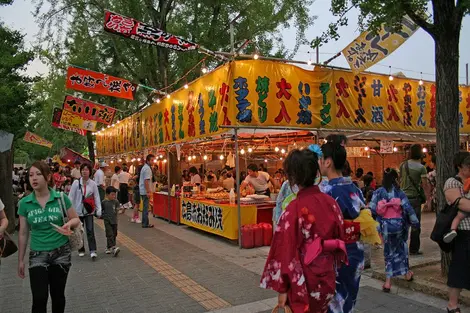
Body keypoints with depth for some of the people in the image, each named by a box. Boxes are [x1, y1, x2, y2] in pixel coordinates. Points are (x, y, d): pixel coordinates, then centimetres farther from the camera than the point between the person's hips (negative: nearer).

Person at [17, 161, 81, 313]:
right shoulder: (24, 203, -5)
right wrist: (20, 260, 7)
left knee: (57, 295, 12)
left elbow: (76, 219, 2)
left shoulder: (61, 198, -9)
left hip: (61, 253, 0)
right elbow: (23, 233, 3)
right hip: (37, 255, 0)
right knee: (39, 299, -6)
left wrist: (69, 224, -21)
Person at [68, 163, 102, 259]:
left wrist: (98, 210, -9)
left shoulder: (93, 184, -4)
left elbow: (97, 197, -2)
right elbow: (71, 197, -3)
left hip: (88, 211, -1)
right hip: (78, 211, 1)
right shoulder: (76, 183, -5)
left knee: (90, 230, -9)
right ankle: (81, 250, 26)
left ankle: (93, 251, -10)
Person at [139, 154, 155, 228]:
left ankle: (144, 223, 20)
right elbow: (146, 181, -22)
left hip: (143, 191, 10)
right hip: (145, 191, -10)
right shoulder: (147, 168, -15)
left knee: (145, 207, 15)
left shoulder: (145, 167, 16)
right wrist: (148, 191, -23)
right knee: (146, 208, -5)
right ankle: (145, 224, 0)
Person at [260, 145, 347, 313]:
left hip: (304, 280, -5)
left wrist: (283, 288, -10)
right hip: (328, 276, 6)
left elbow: (287, 250, -18)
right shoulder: (331, 203, -4)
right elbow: (339, 238, 7)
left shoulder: (295, 208, -21)